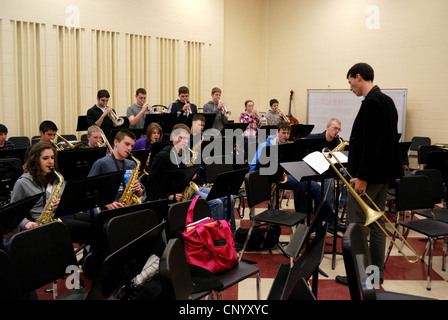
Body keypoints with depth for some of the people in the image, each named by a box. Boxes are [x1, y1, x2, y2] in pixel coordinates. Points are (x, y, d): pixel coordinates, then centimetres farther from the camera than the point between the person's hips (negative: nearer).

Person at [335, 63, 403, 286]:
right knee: (377, 223, 15)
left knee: (355, 225, -1)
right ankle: (376, 272, 25)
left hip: (369, 174, -10)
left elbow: (371, 144, -24)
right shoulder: (387, 100, 12)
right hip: (383, 173, 10)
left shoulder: (371, 103, -18)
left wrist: (362, 177, -22)